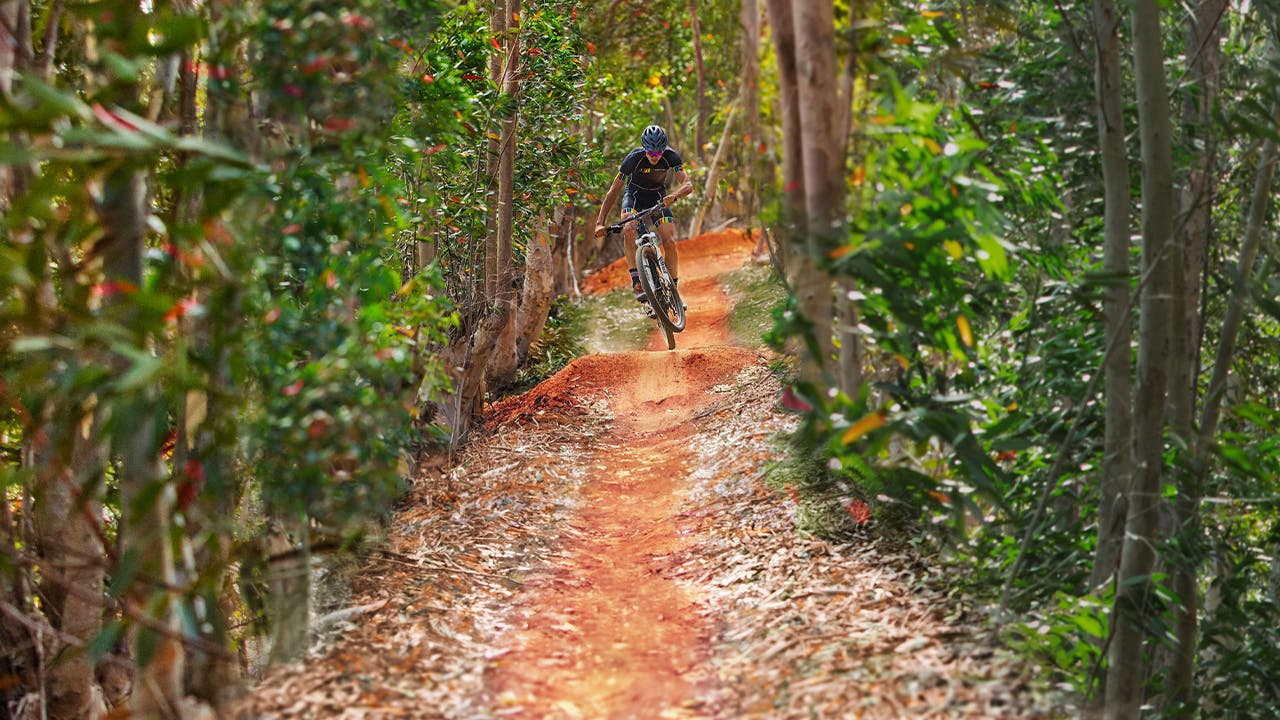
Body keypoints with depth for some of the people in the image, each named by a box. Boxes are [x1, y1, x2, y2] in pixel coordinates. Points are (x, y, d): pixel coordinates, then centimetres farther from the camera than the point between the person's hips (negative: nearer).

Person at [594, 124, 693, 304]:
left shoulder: (671, 157, -24)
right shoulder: (634, 158, -28)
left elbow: (688, 184, -32)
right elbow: (613, 191, -25)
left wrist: (674, 195, -55)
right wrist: (600, 223, -33)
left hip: (658, 197, 1)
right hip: (634, 194, -1)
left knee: (670, 242, -16)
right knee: (628, 229, -32)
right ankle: (637, 282, -35)